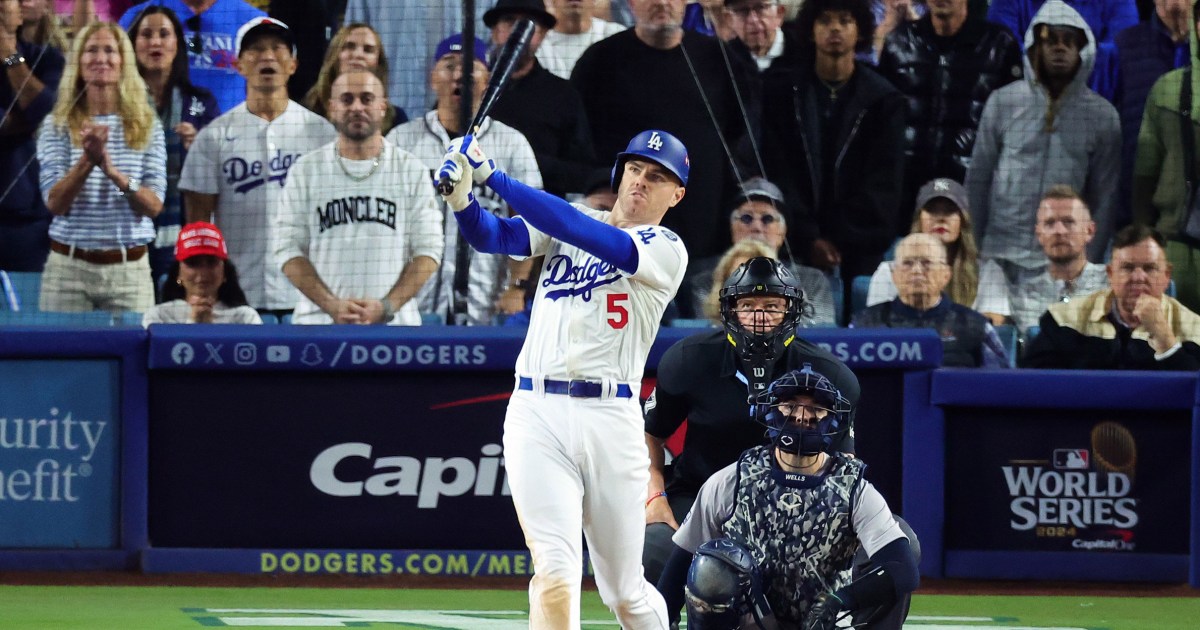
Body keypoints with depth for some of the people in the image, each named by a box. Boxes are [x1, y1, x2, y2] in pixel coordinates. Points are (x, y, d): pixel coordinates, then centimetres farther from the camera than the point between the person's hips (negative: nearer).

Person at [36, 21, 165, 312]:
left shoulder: (147, 126, 5)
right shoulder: (57, 126, 3)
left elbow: (154, 206, -3)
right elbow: (55, 203, -6)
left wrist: (115, 173, -21)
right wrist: (87, 161, -22)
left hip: (129, 269, 1)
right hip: (69, 266, -1)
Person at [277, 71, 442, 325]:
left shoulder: (412, 170, 7)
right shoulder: (306, 170, 7)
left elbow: (427, 251, 4)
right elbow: (289, 251, 3)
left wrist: (387, 306, -10)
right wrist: (332, 305, -11)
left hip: (394, 323, 0)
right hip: (318, 323, 0)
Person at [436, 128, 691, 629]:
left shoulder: (666, 250, 1)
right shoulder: (565, 223, 13)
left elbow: (586, 234, -15)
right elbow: (493, 236, -2)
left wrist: (492, 177, -20)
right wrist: (462, 197, -26)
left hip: (611, 419, -1)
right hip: (537, 415, 1)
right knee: (555, 573, -15)